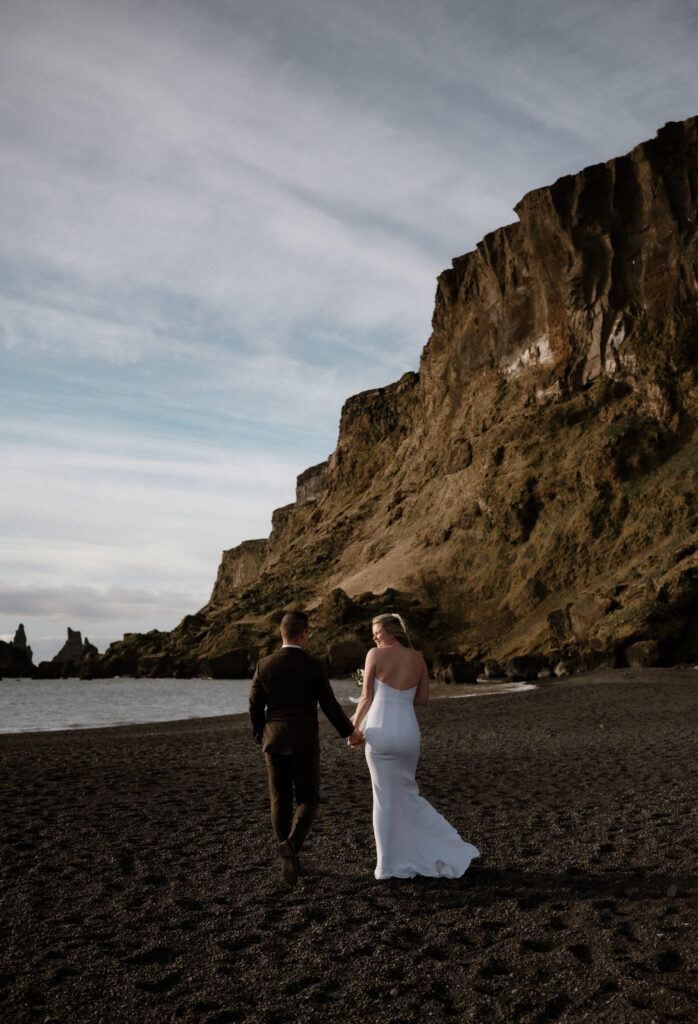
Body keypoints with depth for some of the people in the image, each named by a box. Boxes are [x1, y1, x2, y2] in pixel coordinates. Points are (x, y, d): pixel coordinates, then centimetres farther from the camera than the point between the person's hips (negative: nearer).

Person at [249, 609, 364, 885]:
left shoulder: (264, 666, -3)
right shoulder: (313, 667, -10)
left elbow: (255, 707, 3)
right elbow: (330, 706, -4)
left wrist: (261, 738, 20)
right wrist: (350, 733, 12)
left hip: (275, 745, 3)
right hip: (304, 745, -3)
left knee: (280, 802, 14)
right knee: (307, 800, 10)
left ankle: (289, 859, 21)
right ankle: (291, 844, -14)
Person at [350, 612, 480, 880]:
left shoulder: (375, 655, -6)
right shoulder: (417, 657, 6)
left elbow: (367, 697, -3)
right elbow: (423, 697, 10)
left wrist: (354, 727, 10)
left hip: (380, 730, -4)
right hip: (409, 732, 4)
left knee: (384, 798, 7)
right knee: (408, 793, 21)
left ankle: (388, 865, 15)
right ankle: (450, 851, 18)